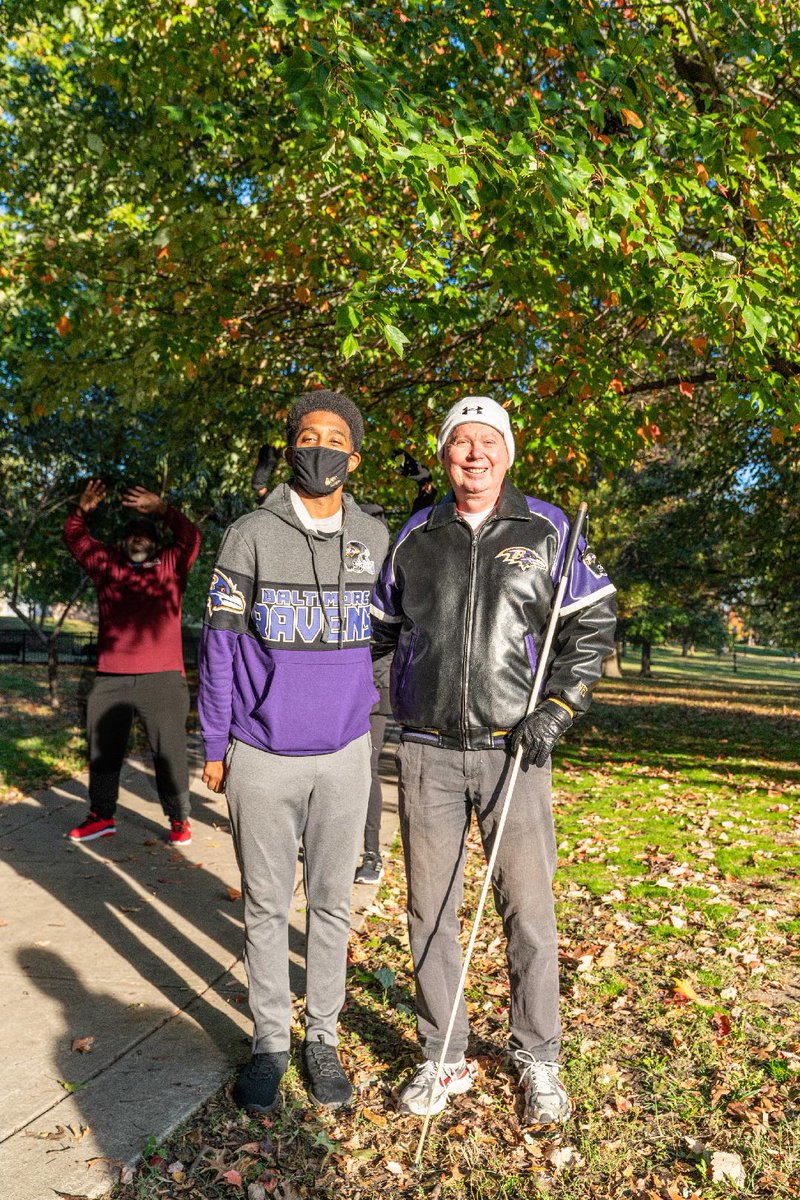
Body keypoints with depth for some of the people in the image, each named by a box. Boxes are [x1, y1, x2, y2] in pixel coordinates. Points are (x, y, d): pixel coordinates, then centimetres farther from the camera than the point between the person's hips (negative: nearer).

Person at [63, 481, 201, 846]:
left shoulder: (171, 566, 7)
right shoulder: (107, 564, 15)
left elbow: (191, 538, -7)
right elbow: (75, 539, 17)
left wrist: (162, 510, -19)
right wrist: (82, 510, -1)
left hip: (162, 679, -3)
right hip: (109, 680, 4)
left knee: (169, 752, 1)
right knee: (103, 750, 13)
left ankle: (179, 819, 13)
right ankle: (101, 816, 27)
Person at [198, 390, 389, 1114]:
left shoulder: (375, 538, 4)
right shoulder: (251, 537, -4)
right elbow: (219, 644, -2)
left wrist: (371, 724, 12)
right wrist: (214, 747, -1)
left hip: (343, 754, 2)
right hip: (262, 756, -2)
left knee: (332, 900, 12)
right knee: (266, 905, 10)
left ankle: (323, 1039, 29)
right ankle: (269, 1042, 28)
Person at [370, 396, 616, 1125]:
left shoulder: (548, 531, 3)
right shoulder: (415, 539, 8)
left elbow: (593, 624, 4)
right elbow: (377, 628, 18)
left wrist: (557, 708, -7)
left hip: (513, 750, -2)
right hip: (427, 752, 2)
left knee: (528, 911, 5)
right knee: (431, 910, 9)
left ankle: (537, 1060, 28)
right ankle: (444, 1060, 28)